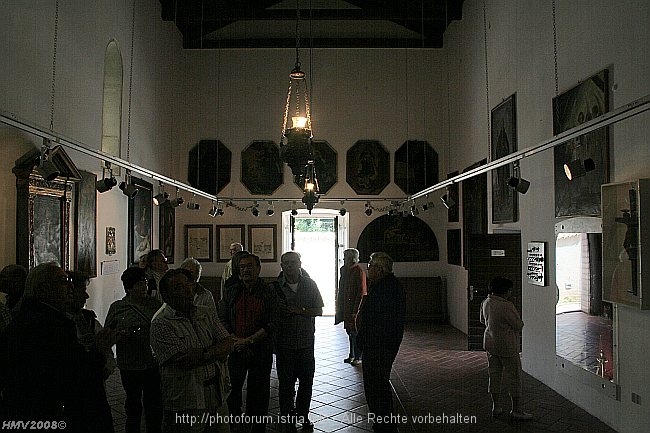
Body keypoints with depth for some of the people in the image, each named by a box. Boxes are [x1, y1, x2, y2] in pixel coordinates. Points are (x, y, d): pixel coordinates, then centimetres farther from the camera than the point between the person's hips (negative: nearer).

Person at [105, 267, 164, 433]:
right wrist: (118, 336, -16)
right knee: (133, 402, 13)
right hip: (130, 366, -1)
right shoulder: (117, 307, 0)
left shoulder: (155, 304, 5)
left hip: (154, 363, 1)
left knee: (154, 404, 6)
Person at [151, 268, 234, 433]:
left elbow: (228, 344, 2)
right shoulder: (161, 324, -9)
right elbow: (184, 361, -18)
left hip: (218, 398, 5)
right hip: (186, 405, -5)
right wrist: (217, 353, -9)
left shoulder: (205, 313, 10)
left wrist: (204, 354, -15)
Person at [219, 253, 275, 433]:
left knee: (258, 393, 7)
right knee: (231, 390, 5)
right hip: (235, 350, 2)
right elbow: (224, 320, 5)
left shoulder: (268, 293, -4)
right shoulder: (230, 292, 6)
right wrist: (235, 342, -8)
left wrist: (248, 340, -15)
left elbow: (271, 324, -8)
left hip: (261, 350, -2)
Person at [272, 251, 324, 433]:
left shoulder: (309, 284, 1)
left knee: (306, 382, 13)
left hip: (306, 343, 2)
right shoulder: (275, 287, -5)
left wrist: (298, 310, -15)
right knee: (286, 384, 8)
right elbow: (270, 316, -3)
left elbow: (319, 310, -1)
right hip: (285, 344, -2)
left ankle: (302, 416, 34)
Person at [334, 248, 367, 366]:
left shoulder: (359, 271, -14)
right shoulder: (344, 270, 9)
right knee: (350, 332, 14)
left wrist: (355, 310, -17)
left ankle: (358, 357, 10)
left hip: (355, 307, -7)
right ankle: (352, 355, 24)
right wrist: (339, 306, 13)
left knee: (355, 332, 0)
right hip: (346, 306, 7)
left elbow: (361, 292, -16)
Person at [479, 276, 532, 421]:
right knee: (515, 376, 7)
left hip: (490, 343, 8)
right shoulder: (507, 306, -25)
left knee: (494, 375, 15)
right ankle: (516, 410, 16)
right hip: (507, 346, -8)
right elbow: (519, 325, -16)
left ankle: (496, 407, 25)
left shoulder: (486, 302, -1)